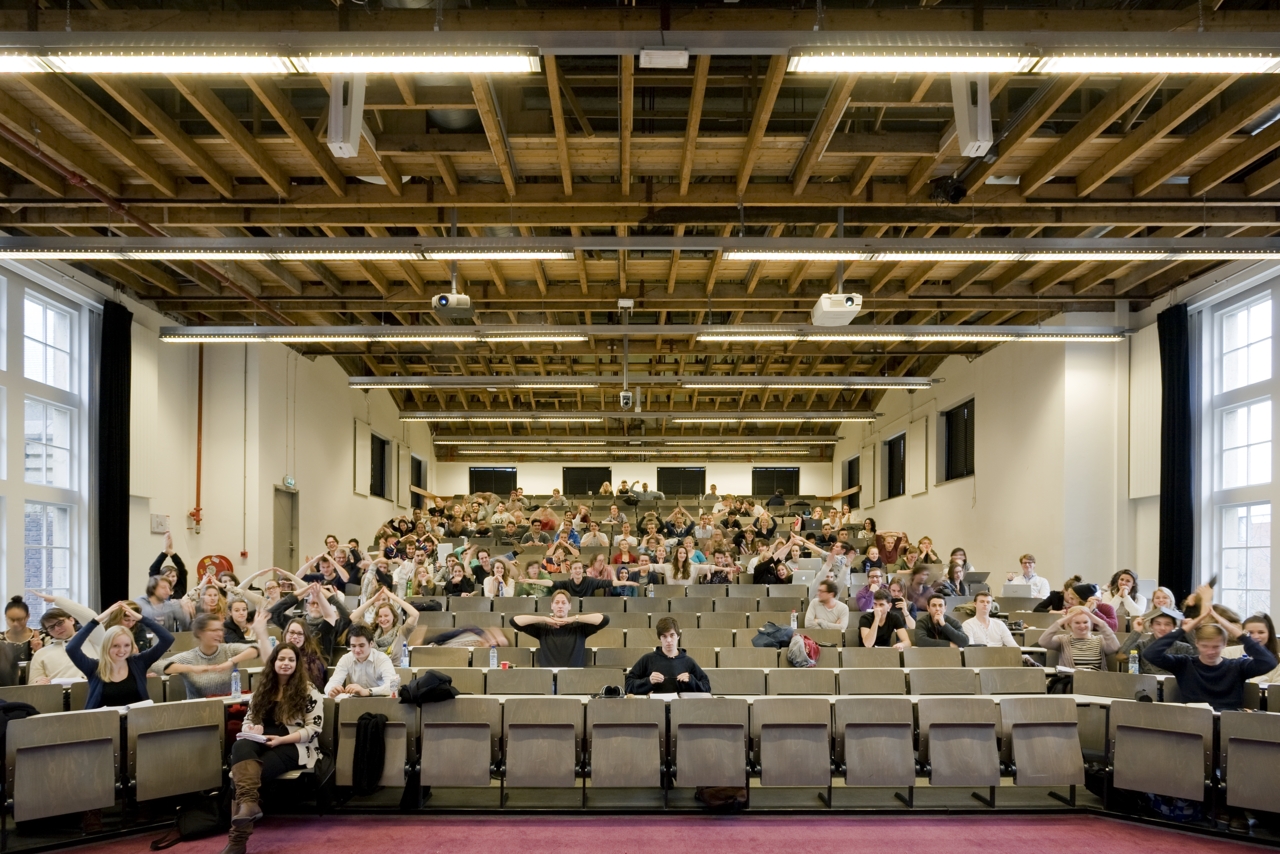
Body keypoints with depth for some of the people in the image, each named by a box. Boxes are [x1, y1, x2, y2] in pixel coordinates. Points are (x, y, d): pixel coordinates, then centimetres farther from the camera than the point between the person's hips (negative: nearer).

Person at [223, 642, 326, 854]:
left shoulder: (308, 691, 1)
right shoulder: (262, 688, 17)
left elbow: (314, 729, -4)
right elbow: (248, 719, 20)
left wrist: (281, 740, -16)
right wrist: (252, 729, -7)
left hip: (294, 746, -4)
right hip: (261, 742, 4)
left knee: (257, 770, -33)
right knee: (240, 747, -34)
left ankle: (238, 836, -36)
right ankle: (248, 803, -57)